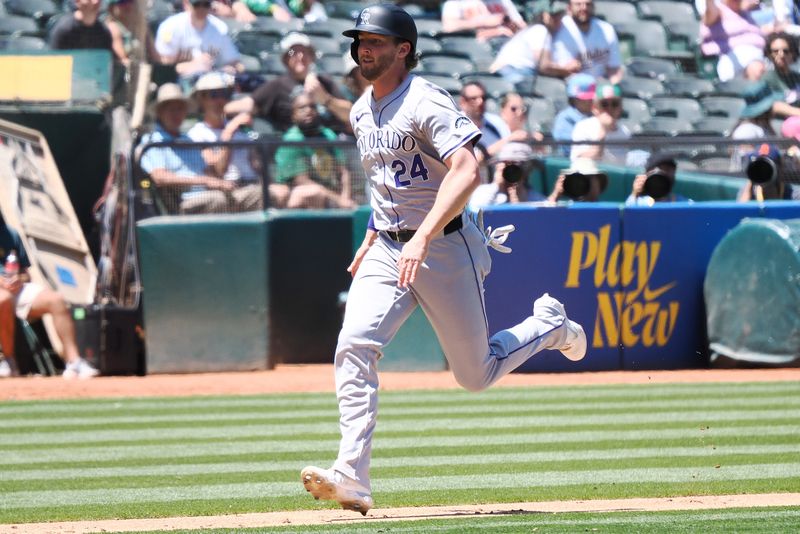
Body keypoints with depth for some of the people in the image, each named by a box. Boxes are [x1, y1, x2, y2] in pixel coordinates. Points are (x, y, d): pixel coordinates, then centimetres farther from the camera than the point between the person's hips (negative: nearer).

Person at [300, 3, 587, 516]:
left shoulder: (426, 103, -18)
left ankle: (550, 325, 35)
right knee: (354, 345, -17)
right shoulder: (362, 112, 9)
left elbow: (467, 171, -31)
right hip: (388, 249, 6)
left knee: (477, 374, 5)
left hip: (444, 247, -6)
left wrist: (422, 237, -40)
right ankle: (353, 478, -22)